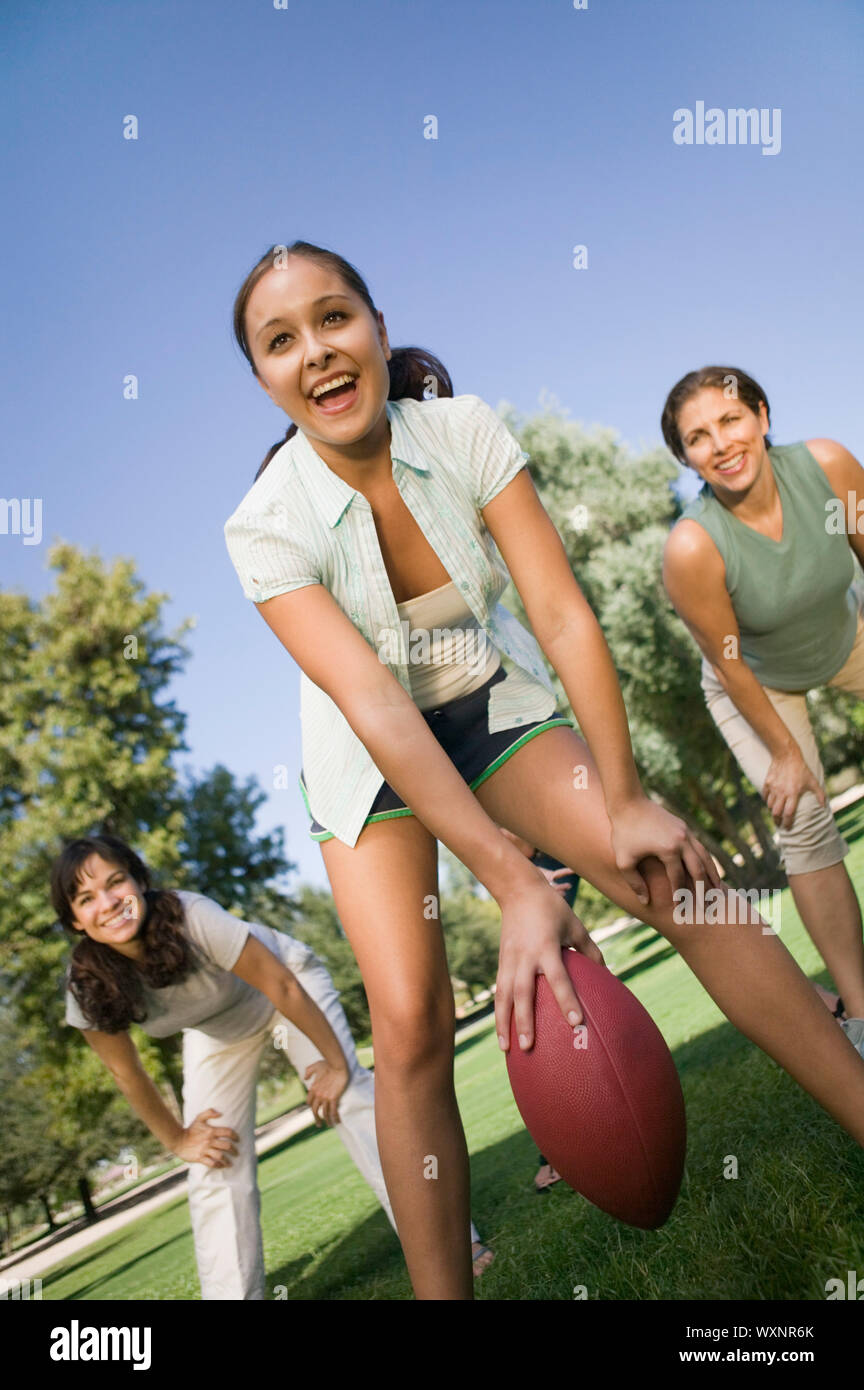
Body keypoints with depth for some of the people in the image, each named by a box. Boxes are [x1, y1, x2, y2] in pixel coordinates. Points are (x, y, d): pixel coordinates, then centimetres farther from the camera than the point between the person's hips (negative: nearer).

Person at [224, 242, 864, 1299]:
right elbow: (376, 707, -30)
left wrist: (624, 801, -25)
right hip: (370, 756, -1)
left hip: (498, 705, 2)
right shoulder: (265, 527, -21)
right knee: (409, 1022, -17)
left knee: (687, 881, -17)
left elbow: (563, 615, -19)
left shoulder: (465, 431, -15)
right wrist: (513, 881, -37)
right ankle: (442, 1293, -1)